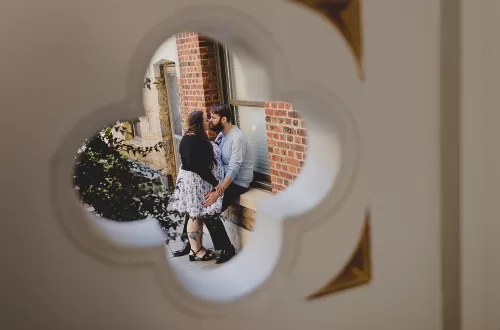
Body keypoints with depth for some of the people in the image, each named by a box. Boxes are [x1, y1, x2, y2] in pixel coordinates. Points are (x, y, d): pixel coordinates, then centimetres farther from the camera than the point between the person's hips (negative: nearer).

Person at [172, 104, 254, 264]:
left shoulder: (237, 138, -22)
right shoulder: (221, 134, 7)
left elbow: (233, 168, -29)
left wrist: (218, 192, -35)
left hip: (238, 182, -9)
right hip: (224, 178, 9)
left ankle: (227, 249, -3)